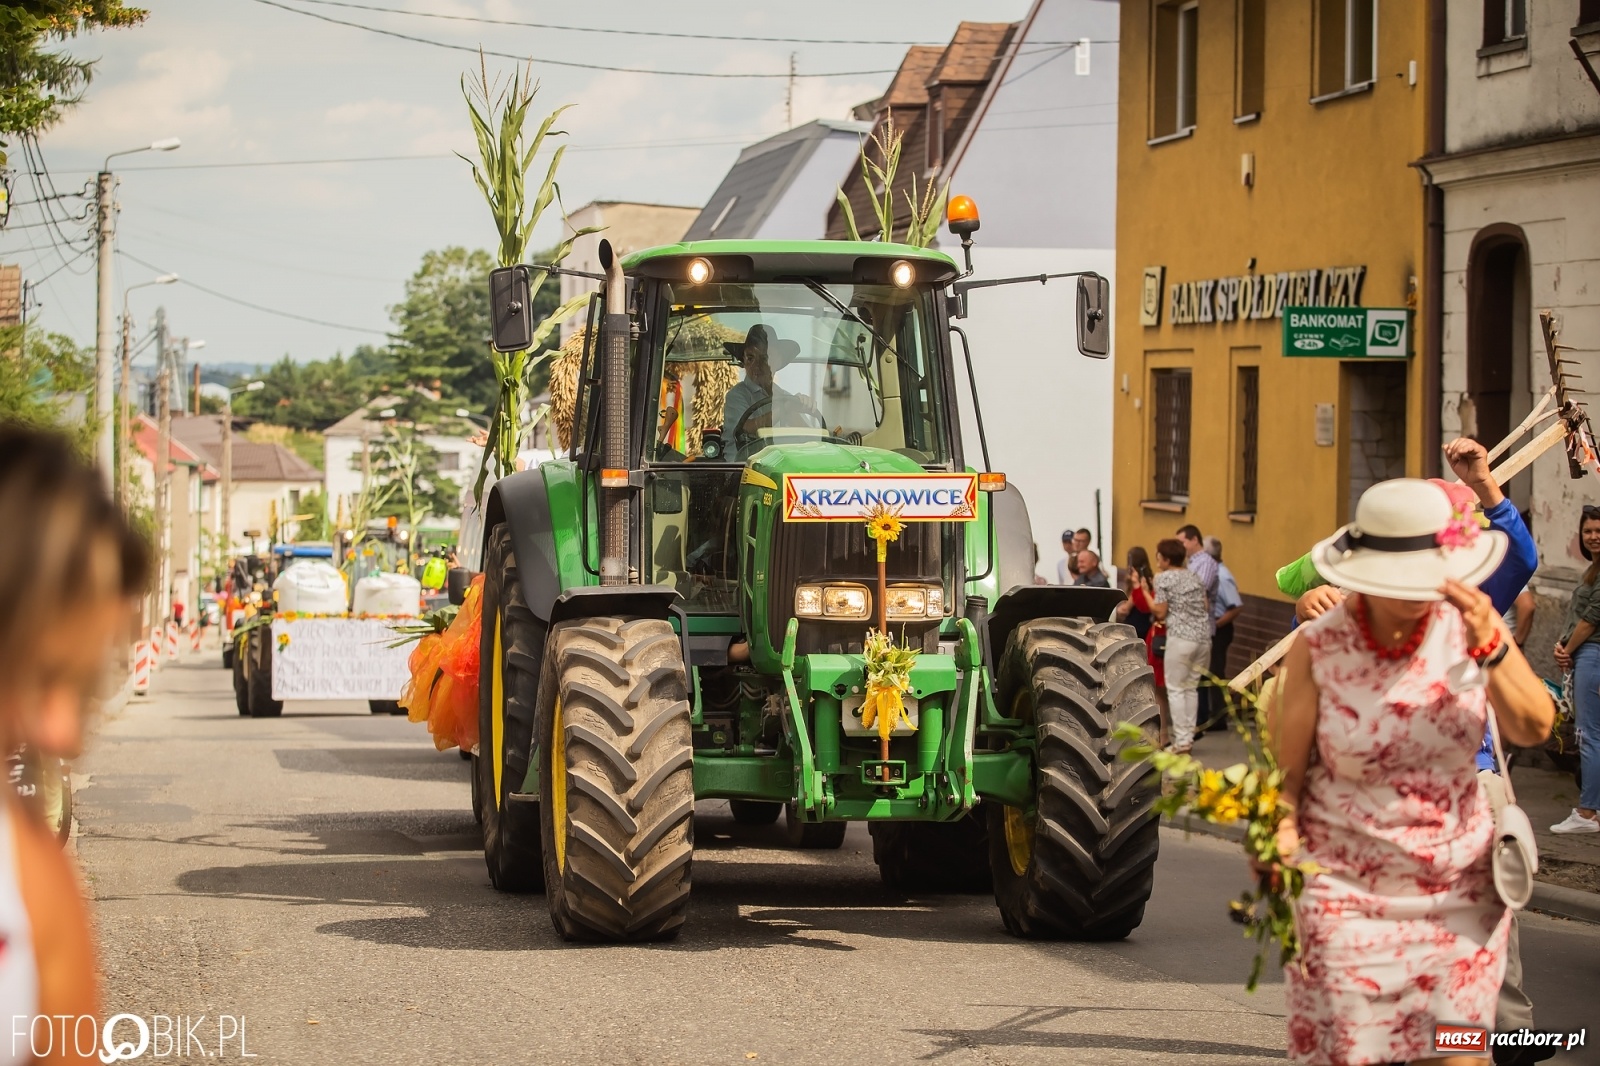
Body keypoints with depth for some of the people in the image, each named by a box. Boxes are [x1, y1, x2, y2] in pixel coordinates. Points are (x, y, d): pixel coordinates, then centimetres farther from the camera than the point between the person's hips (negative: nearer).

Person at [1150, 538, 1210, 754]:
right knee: (1191, 687, 14)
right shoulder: (1194, 576, 16)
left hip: (1180, 637, -6)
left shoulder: (1163, 578, -3)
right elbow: (1206, 607, 16)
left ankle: (1182, 739, -3)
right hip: (1203, 636, 6)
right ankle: (1189, 735, 13)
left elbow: (1160, 613, -7)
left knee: (1176, 689, 1)